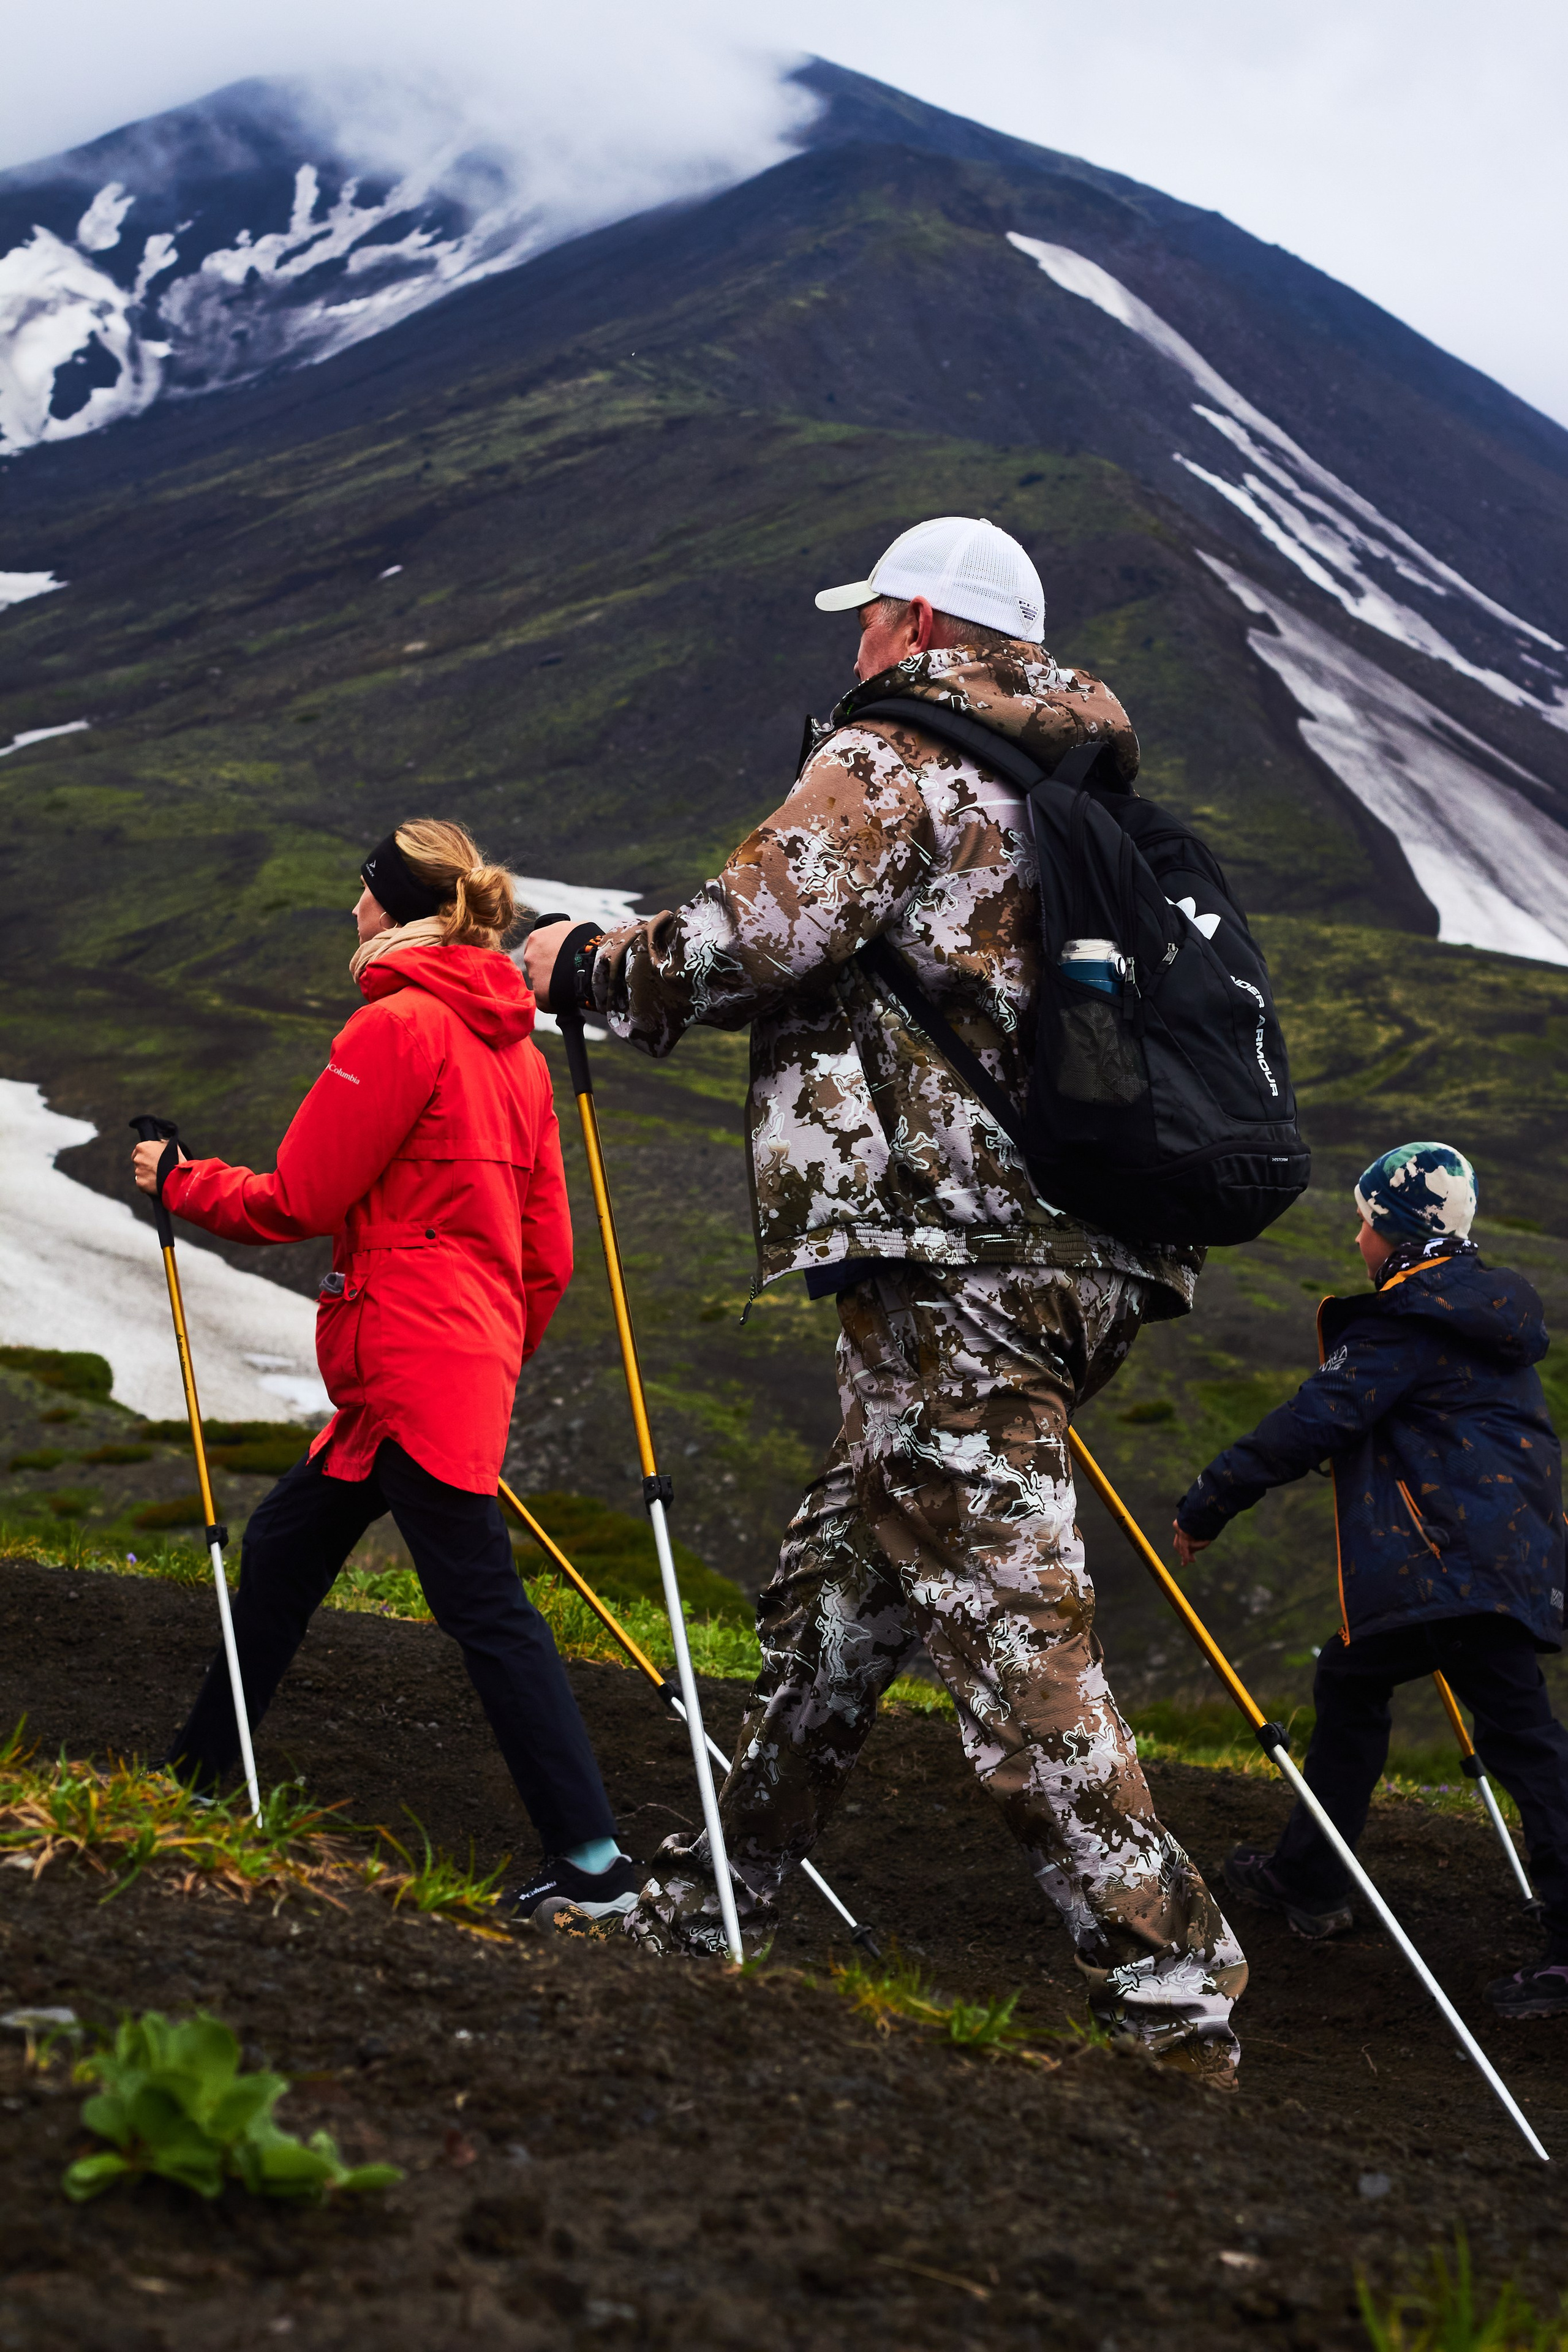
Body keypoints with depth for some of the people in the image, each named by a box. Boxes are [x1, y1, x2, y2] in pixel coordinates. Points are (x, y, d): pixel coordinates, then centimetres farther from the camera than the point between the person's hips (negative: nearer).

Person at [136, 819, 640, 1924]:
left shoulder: (398, 1025, -11)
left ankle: (593, 1861, -8)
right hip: (473, 1362, 9)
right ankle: (194, 1777, 29)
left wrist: (181, 1180, 6)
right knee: (286, 1542, 19)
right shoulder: (516, 1047, 15)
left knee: (484, 1603, -8)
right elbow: (547, 1254, 16)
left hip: (412, 1366, -9)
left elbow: (298, 1202, -10)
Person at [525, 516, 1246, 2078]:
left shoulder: (894, 755, -3)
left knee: (1008, 1628, -10)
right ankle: (706, 1912, 24)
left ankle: (1169, 1995, -12)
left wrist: (588, 964, 3)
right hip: (1074, 1258, 9)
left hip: (944, 1259, -9)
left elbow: (752, 938, -15)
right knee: (836, 1583, 16)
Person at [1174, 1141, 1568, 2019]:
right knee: (1351, 1678, 13)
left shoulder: (1404, 1323, -11)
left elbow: (1316, 1422, -14)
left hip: (1458, 1562, -9)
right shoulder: (1489, 1311, 17)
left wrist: (1208, 1503, -8)